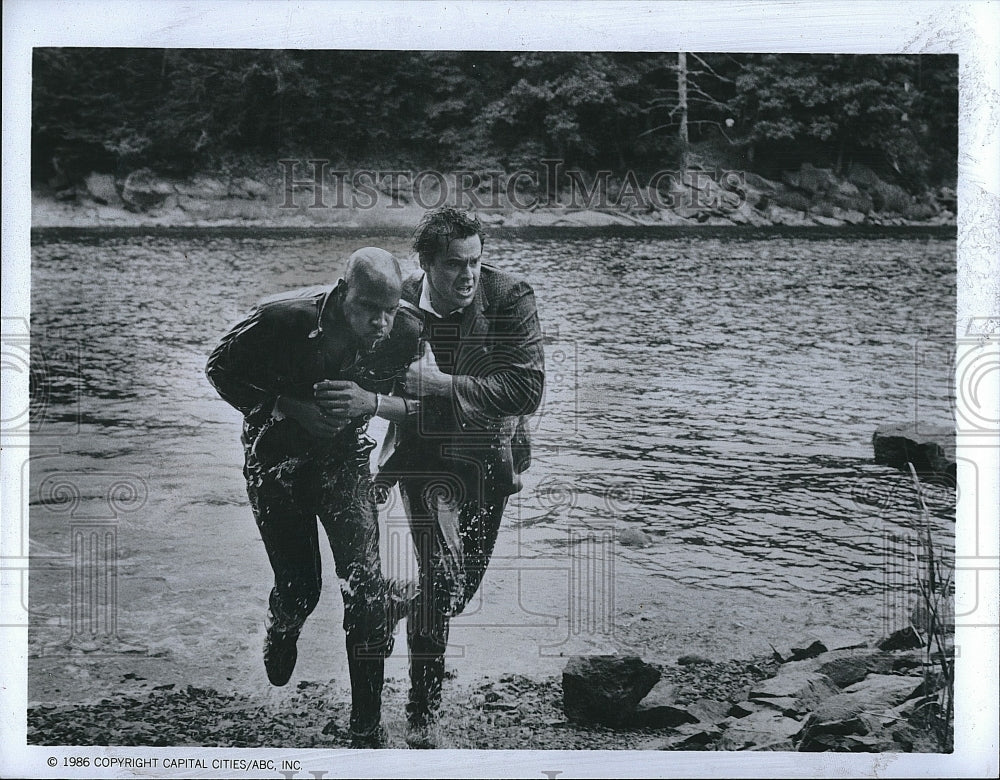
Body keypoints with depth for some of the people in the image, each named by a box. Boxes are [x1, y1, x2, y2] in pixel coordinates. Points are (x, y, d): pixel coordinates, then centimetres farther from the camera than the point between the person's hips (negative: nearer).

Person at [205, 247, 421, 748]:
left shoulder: (406, 333, -19)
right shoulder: (283, 318, -26)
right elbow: (222, 369, -11)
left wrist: (372, 401, -25)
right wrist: (290, 408, -23)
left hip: (343, 454, 1)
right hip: (277, 457, -1)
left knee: (366, 585, -12)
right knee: (299, 588, 3)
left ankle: (367, 727, 2)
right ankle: (282, 630, 46)